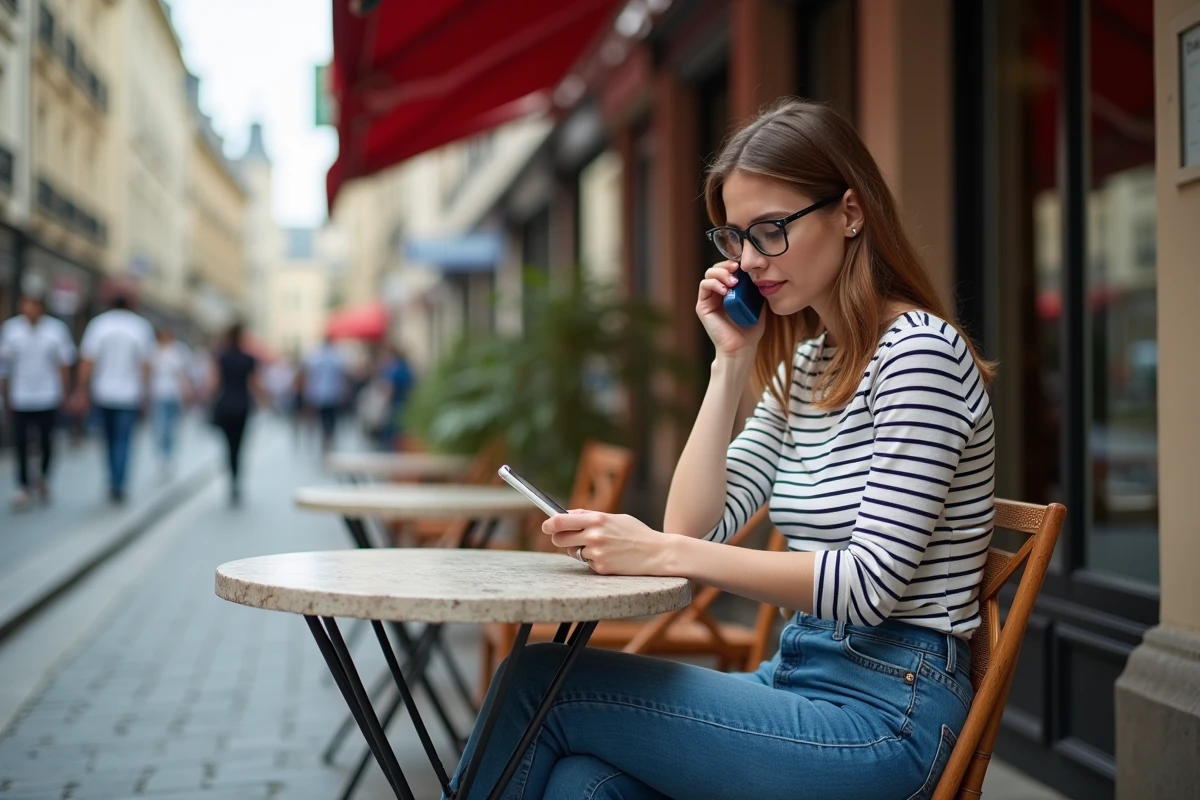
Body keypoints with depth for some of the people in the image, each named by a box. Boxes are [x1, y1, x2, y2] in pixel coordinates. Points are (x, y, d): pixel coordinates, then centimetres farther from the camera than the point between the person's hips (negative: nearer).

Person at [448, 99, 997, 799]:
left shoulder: (918, 350, -12)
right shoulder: (801, 365, 14)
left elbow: (870, 582, -20)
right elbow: (695, 525, 6)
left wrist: (663, 555, -24)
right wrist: (731, 362, 1)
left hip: (886, 709, -7)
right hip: (801, 680, 7)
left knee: (543, 681, -14)